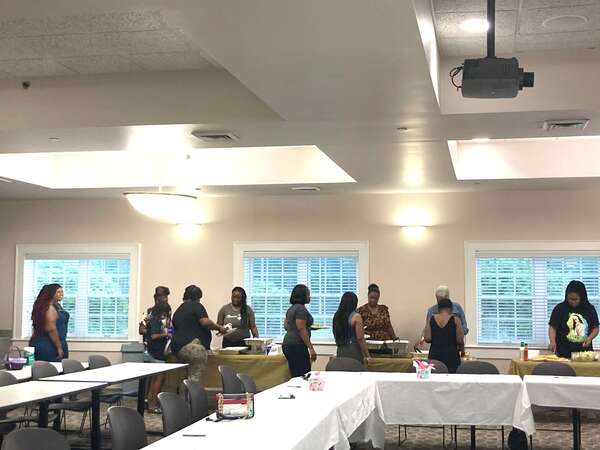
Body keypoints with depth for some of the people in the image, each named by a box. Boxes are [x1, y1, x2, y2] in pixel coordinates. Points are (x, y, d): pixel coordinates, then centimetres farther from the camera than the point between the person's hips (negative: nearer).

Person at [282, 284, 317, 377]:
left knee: (294, 376, 8)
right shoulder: (301, 308, -12)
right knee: (303, 376, -12)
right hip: (297, 345, -10)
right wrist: (311, 348, -18)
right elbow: (301, 329, -18)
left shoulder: (291, 308, 17)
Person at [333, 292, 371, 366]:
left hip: (340, 351, 6)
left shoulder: (337, 316, 5)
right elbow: (360, 339, -12)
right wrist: (367, 356, -6)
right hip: (354, 351, -6)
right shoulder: (356, 317, -11)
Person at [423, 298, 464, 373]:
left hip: (434, 354, 2)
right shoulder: (455, 320, -1)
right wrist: (461, 348, 16)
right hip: (451, 354, -2)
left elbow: (427, 339, -1)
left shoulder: (431, 319, 4)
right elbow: (460, 340, -4)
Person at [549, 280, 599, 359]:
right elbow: (552, 327, -4)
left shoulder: (589, 309, 3)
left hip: (584, 352, 2)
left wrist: (590, 338, -9)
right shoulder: (559, 308, -3)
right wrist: (552, 342, -20)